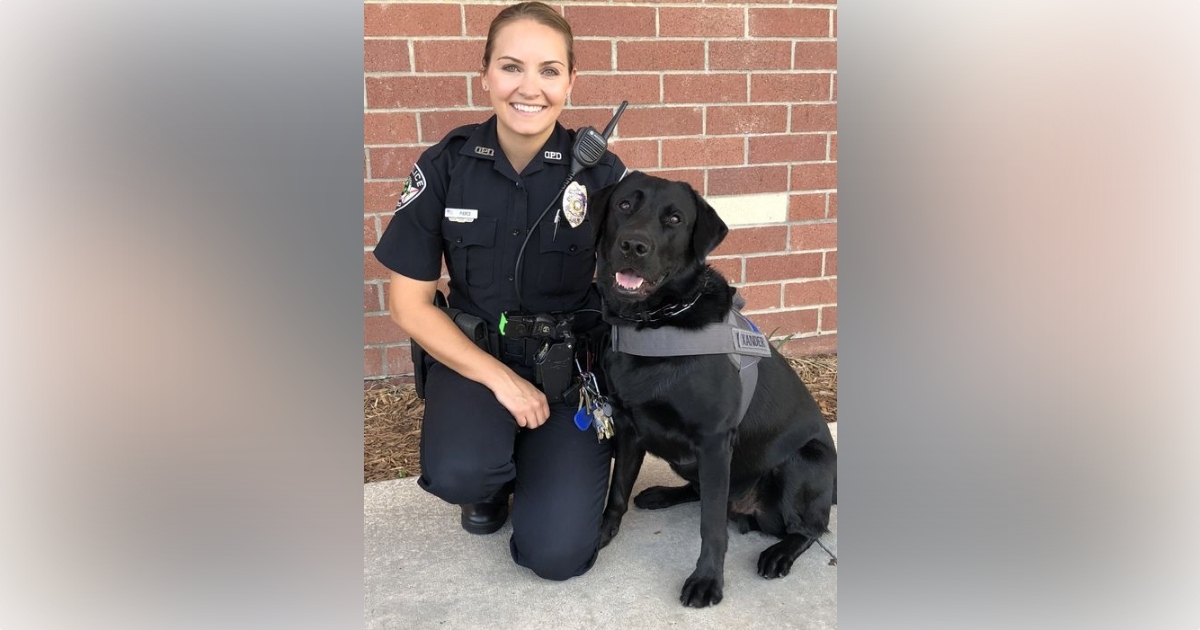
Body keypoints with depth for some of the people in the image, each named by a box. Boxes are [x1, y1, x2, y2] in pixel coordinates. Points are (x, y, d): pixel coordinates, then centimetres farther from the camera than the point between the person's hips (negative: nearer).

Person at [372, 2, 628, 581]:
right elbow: (409, 303, -7)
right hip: (474, 355, 1)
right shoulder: (446, 165, -10)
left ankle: (537, 463, 21)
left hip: (571, 362, 0)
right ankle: (492, 481, 7)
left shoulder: (599, 170, -11)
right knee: (459, 473, -32)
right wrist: (500, 379, -15)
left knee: (556, 553, -13)